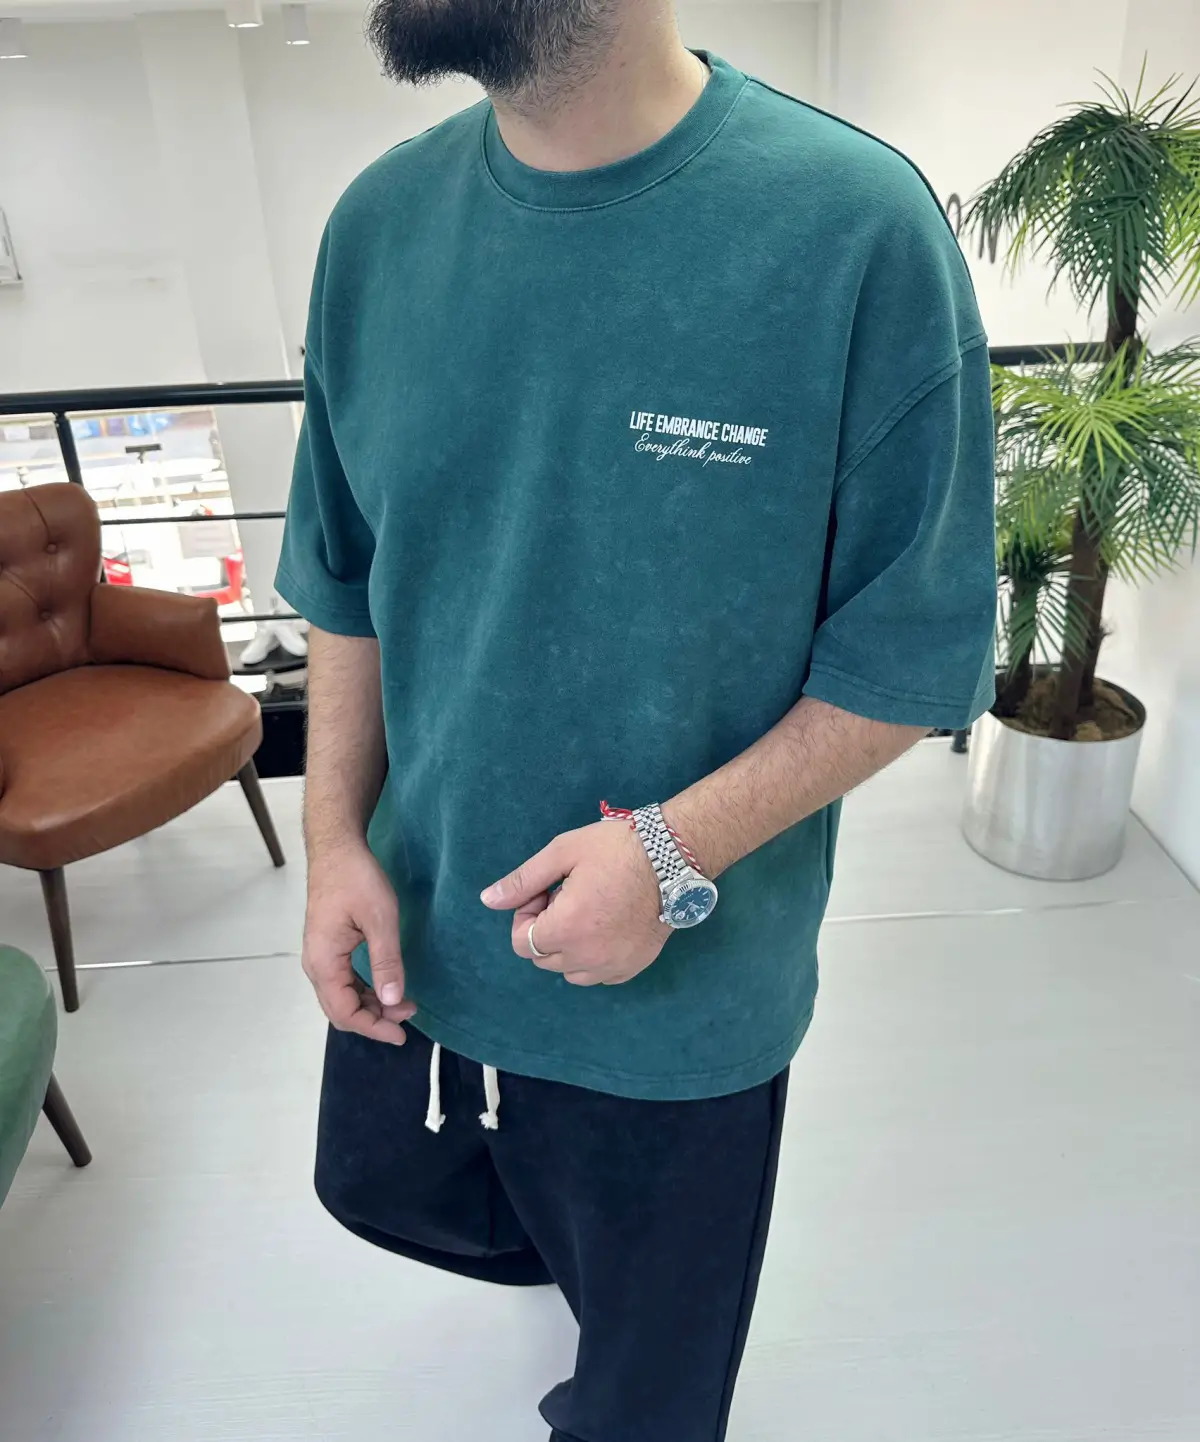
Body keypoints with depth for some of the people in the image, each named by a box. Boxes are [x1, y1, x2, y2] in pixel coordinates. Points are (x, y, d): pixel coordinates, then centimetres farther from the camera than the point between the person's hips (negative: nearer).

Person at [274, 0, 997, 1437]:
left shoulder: (859, 227, -20)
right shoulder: (378, 224, -5)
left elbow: (918, 653, -14)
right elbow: (345, 582, 4)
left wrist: (679, 850, -24)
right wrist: (335, 837, -4)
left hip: (681, 995, -4)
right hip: (413, 936, 5)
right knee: (380, 1191, 33)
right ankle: (576, 1252, 63)